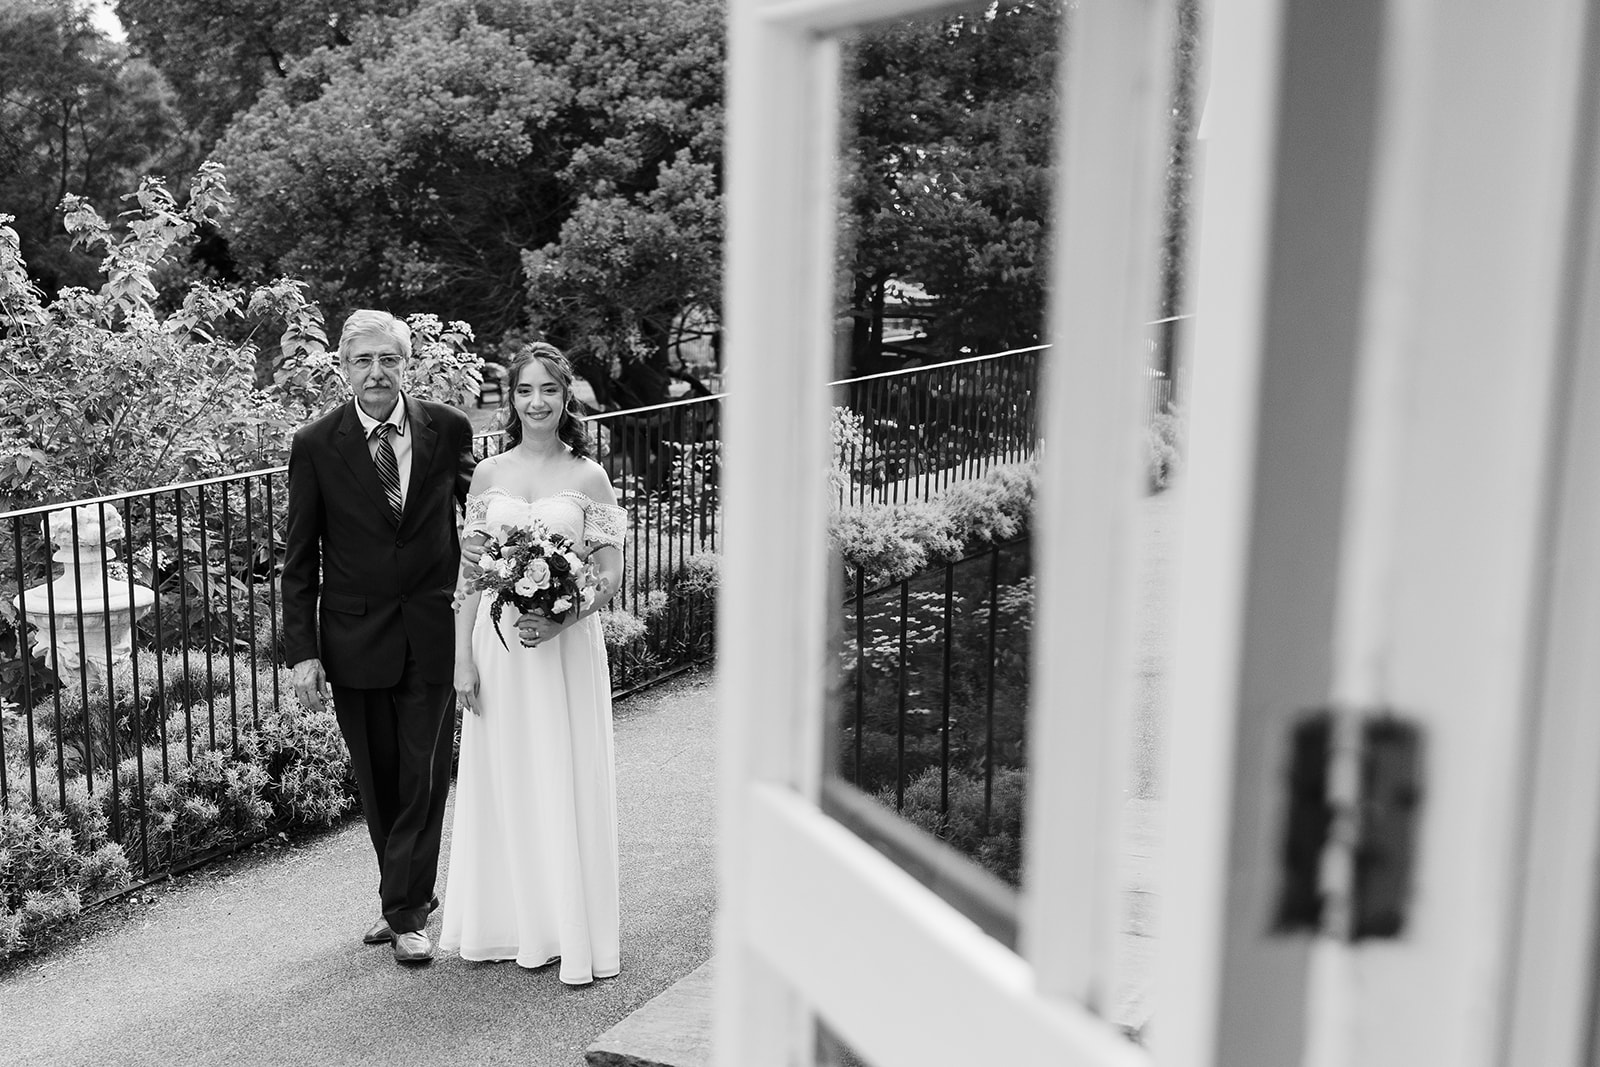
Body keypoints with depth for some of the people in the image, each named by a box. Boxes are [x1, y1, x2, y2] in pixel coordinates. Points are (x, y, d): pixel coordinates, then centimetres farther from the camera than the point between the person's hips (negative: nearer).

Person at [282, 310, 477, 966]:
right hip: (354, 637, 0)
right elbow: (300, 557, -2)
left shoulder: (449, 429, -3)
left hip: (432, 633, 0)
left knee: (425, 776, 2)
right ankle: (409, 895, 29)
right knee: (378, 782, 11)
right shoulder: (316, 445, -5)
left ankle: (406, 913, 13)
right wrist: (302, 651, -7)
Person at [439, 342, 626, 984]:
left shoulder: (588, 478, -1)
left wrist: (560, 620, -20)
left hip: (566, 644, -2)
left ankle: (575, 936, 11)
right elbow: (469, 574, 6)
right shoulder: (488, 475, 5)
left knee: (566, 783, 1)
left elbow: (610, 575, -4)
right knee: (502, 783, 8)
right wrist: (463, 659, 0)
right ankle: (507, 924, 23)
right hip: (498, 643, 2)